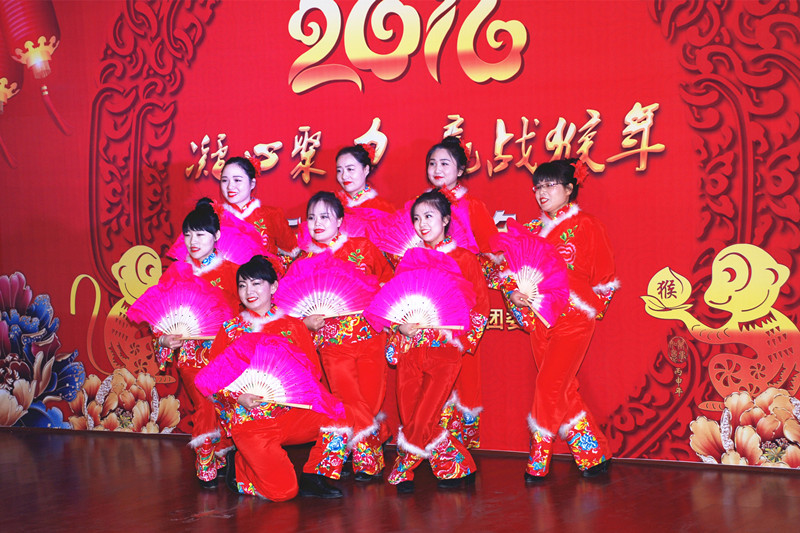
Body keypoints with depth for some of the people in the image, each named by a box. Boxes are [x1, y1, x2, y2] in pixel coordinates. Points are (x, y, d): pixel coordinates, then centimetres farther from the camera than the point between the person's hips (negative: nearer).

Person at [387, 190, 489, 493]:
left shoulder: (463, 259, 2)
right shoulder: (409, 259, 14)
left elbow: (481, 306, 1)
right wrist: (400, 325, -3)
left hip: (445, 347, -4)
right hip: (409, 347, 5)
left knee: (422, 419, -10)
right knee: (409, 417, -1)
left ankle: (405, 467, 11)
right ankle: (456, 465, 13)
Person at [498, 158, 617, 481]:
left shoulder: (586, 226, -2)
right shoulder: (532, 229, 13)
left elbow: (605, 277, -1)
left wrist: (590, 309, -2)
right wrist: (512, 292, -4)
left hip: (573, 320, -6)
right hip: (539, 320, 6)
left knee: (549, 387, -12)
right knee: (564, 391, 8)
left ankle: (538, 461, -2)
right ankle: (594, 455, 19)